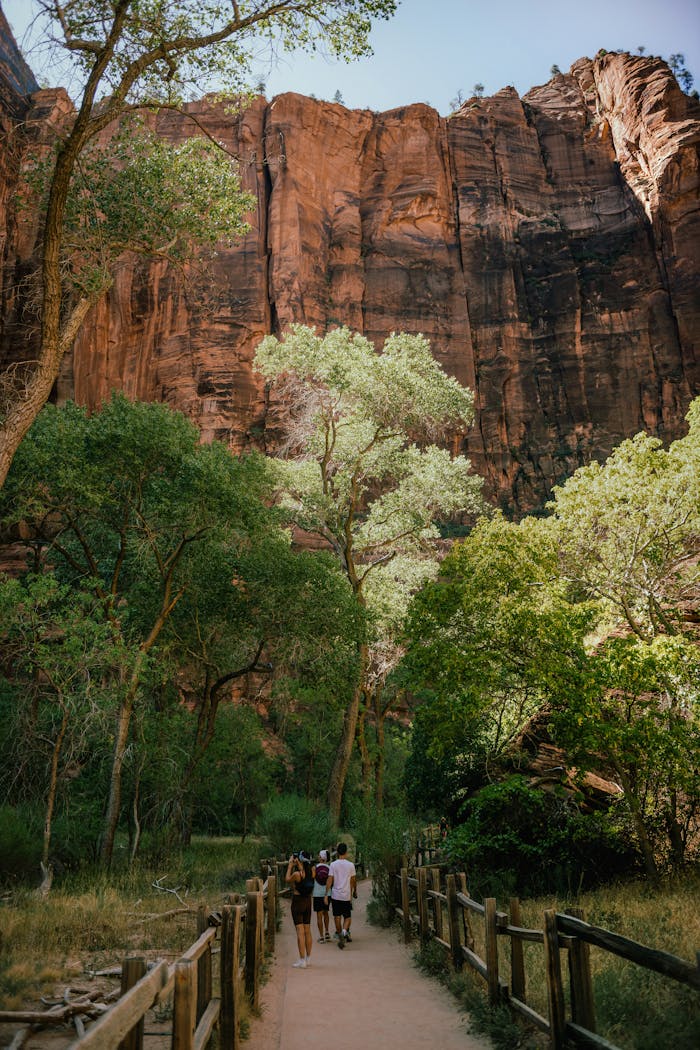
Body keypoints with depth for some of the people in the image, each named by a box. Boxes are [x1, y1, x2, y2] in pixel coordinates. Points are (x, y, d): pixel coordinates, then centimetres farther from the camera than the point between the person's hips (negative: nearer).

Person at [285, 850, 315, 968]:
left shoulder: (297, 874, -21)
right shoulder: (312, 871, -6)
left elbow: (287, 879, -2)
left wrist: (290, 866, 3)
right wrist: (299, 866, 8)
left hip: (297, 901, -6)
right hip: (308, 901, 6)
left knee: (300, 932, -3)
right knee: (307, 931, 14)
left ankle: (302, 961, -1)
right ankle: (308, 958, 23)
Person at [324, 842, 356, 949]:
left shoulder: (333, 864, -4)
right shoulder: (350, 865, -2)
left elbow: (330, 880, -6)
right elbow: (353, 880, 5)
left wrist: (326, 894, -2)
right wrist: (355, 891, 20)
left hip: (336, 895, 0)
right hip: (347, 895, 0)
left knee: (337, 916, 10)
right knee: (348, 916, 8)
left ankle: (340, 936, 11)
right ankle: (345, 931, -18)